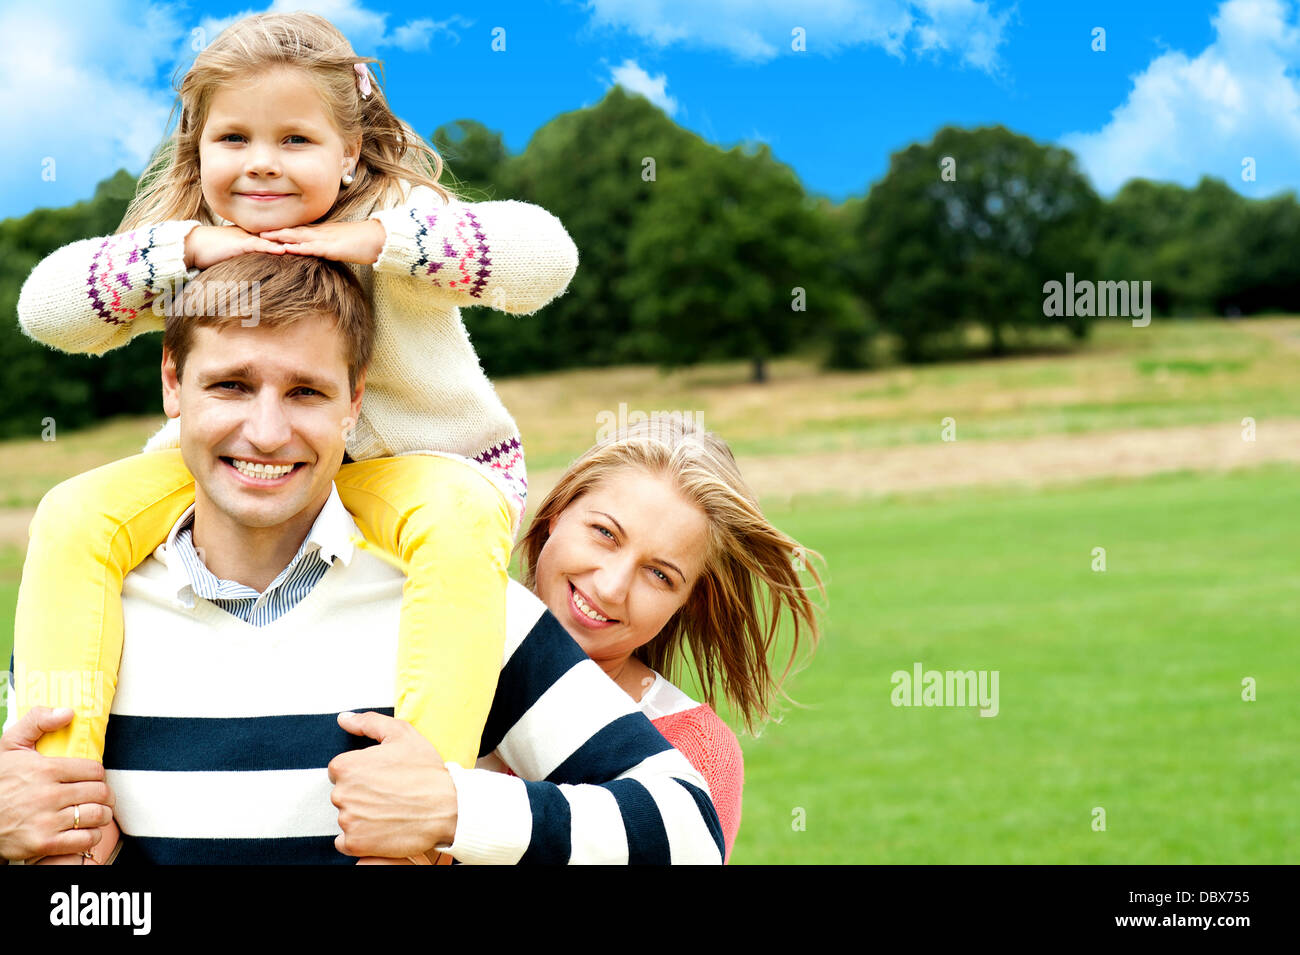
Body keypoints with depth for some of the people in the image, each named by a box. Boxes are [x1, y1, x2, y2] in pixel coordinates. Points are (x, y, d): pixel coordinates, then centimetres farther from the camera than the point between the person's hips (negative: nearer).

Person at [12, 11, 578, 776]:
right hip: (233, 471, 4)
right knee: (75, 516, -19)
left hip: (424, 463, -3)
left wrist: (377, 240, -37)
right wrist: (184, 248, -28)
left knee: (461, 526, -39)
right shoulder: (183, 246, -5)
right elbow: (43, 306, -16)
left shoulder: (397, 217, -16)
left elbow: (546, 254, -31)